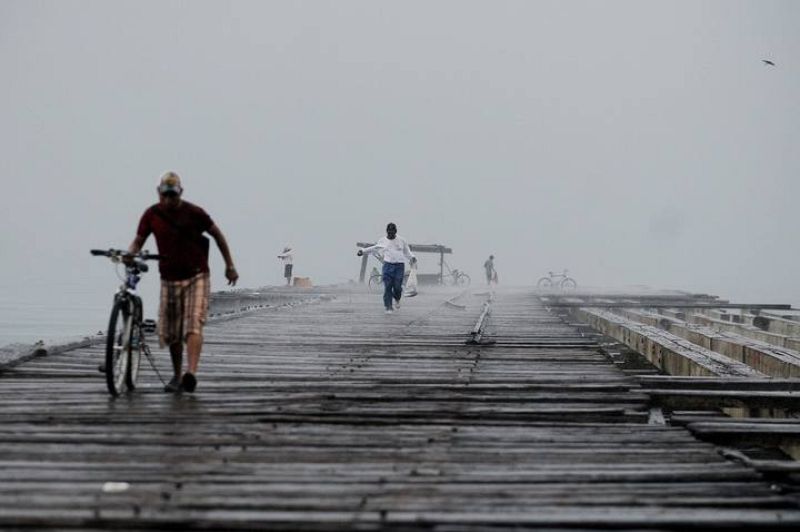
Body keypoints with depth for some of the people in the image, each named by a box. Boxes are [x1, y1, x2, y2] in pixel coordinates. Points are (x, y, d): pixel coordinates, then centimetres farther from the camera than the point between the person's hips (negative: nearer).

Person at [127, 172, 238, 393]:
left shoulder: (194, 213, -7)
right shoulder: (152, 215, 0)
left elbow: (217, 234, 4)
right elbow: (138, 240, 4)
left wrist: (229, 265, 6)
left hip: (196, 277, -3)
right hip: (169, 279, 3)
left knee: (193, 326, -20)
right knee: (170, 333, 8)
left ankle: (191, 373, -33)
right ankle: (177, 375, 28)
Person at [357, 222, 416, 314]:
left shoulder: (401, 240, 5)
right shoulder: (382, 240, 7)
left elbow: (407, 251, 14)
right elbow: (375, 248, 24)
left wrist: (412, 258, -4)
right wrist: (363, 251, 23)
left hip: (399, 266, -1)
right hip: (387, 265, 1)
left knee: (397, 286, -6)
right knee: (387, 287, -9)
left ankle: (397, 299, 28)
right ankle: (388, 307, -4)